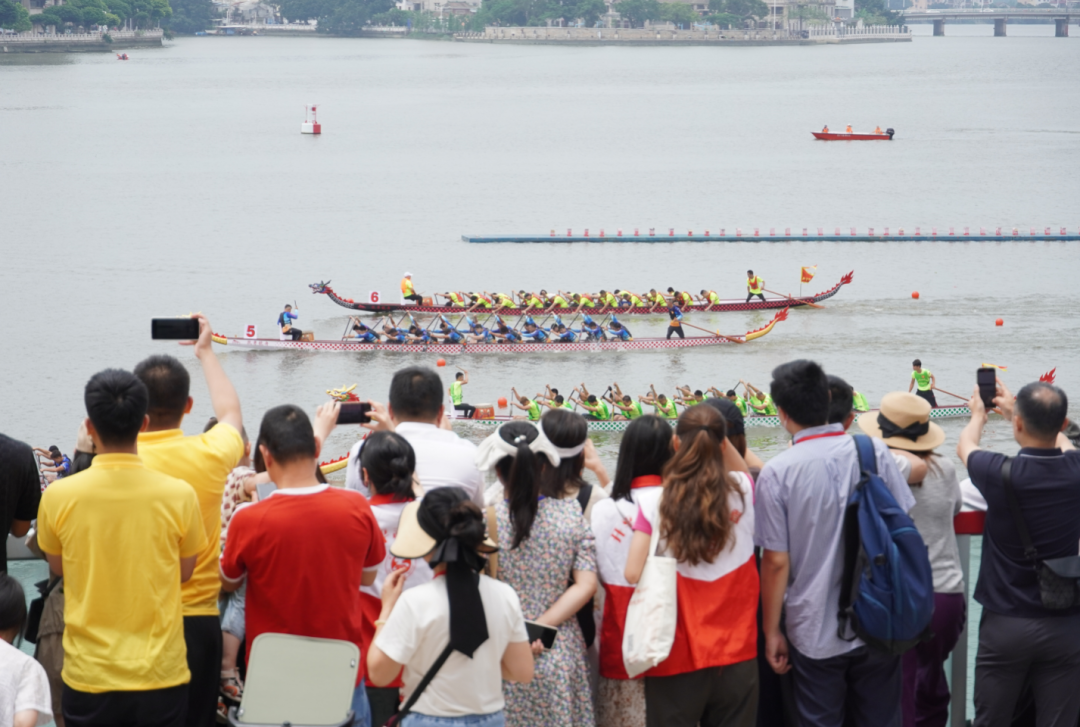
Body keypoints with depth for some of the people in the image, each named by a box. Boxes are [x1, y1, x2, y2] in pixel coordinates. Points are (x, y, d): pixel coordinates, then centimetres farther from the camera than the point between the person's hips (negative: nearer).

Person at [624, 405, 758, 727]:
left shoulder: (654, 502, -10)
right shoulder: (742, 491, -2)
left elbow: (633, 573, -13)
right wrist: (717, 434, 13)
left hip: (677, 655, -2)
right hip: (736, 652, 2)